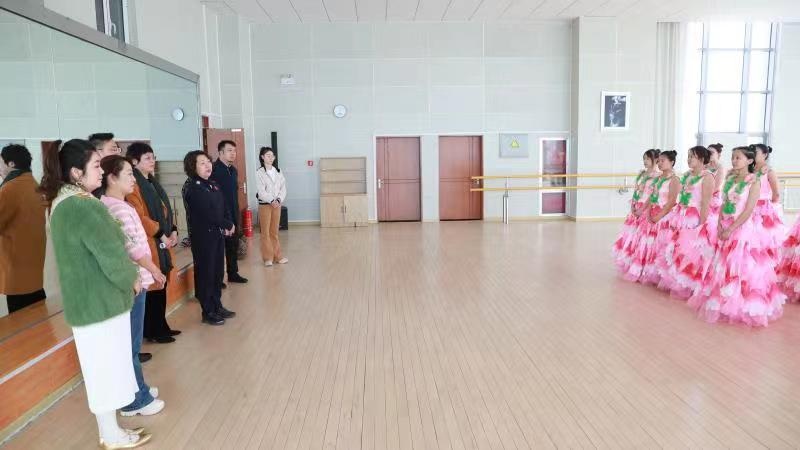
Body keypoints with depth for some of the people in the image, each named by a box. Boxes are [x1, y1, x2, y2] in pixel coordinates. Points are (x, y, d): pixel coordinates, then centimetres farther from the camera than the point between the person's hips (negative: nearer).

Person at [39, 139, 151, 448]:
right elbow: (112, 256, -23)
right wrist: (132, 280, -4)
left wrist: (126, 278, 11)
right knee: (107, 367, 5)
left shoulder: (61, 201, 9)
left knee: (101, 366, 19)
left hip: (84, 299, 10)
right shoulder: (85, 206, -24)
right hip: (100, 301, -10)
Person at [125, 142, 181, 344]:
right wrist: (161, 234, -16)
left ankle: (161, 326, 23)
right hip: (149, 244, -9)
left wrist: (172, 231, 3)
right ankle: (152, 331, 9)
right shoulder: (133, 185, -13)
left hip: (162, 242, 9)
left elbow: (165, 210, 17)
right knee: (152, 287, -1)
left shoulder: (152, 182, 16)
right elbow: (139, 217, -20)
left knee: (161, 286, 13)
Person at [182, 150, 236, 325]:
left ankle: (217, 306, 26)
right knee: (206, 273, 0)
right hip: (203, 236, -8)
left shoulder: (214, 186, 11)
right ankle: (208, 312, 10)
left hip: (218, 234, 8)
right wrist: (228, 225, -11)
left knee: (218, 271, 14)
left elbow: (223, 208, 11)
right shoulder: (193, 189, -14)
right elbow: (209, 213, -21)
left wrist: (226, 226, -6)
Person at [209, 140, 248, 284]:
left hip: (233, 215, 8)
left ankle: (233, 273, 26)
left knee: (233, 245, 14)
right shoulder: (214, 170, -14)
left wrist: (236, 212, 12)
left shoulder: (233, 170, 12)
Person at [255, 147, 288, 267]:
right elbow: (261, 191, -12)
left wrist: (279, 200, -12)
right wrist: (271, 201, -20)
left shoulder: (278, 172, 9)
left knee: (275, 231, 9)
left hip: (277, 204, 4)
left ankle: (277, 256, 14)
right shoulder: (259, 172, -5)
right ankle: (268, 258, 7)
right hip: (265, 204, -4)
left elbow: (283, 188, 3)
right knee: (265, 232, 1)